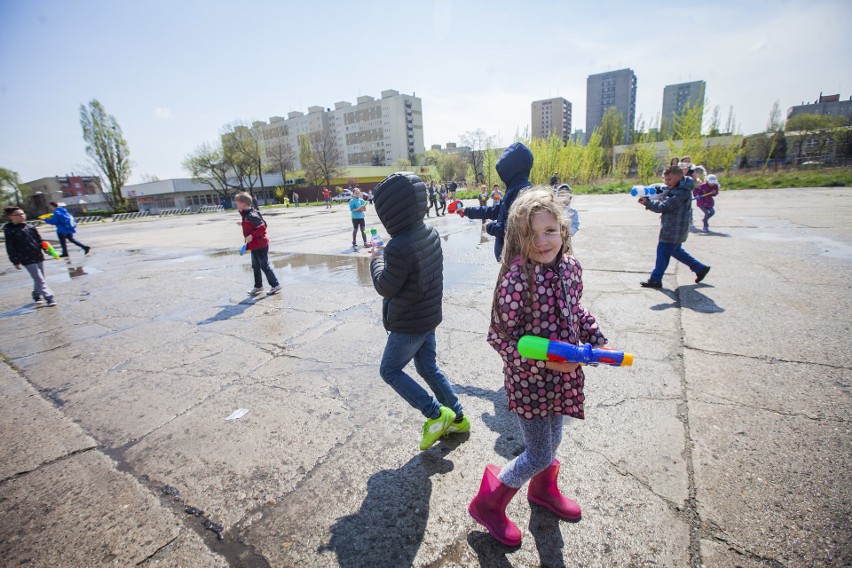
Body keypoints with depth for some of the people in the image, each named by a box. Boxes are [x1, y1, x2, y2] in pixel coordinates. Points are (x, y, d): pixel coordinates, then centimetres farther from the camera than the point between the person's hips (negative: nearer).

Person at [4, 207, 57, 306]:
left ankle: (36, 295, 33)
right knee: (39, 279, -9)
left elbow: (39, 240, 14)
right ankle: (49, 298, -9)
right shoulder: (9, 230, -6)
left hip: (39, 257, 5)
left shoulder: (31, 226, 5)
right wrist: (16, 261, -8)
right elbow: (10, 248, -5)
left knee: (39, 279, 15)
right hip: (27, 260, -5)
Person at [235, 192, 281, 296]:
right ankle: (258, 286, 28)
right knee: (255, 267, 17)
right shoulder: (246, 215, 10)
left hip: (260, 246, -10)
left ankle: (275, 285, 8)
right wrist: (243, 224, 14)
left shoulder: (252, 215, -21)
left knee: (264, 266, -2)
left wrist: (252, 236, -26)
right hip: (254, 246, 10)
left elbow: (262, 227, -25)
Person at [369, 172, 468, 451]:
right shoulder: (430, 232, -2)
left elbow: (385, 287, -17)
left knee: (390, 370, 13)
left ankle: (436, 413, 12)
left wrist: (377, 259, -2)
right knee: (428, 368, 22)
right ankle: (456, 419, 32)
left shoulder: (399, 247, -30)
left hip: (409, 324, -8)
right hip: (429, 316, 8)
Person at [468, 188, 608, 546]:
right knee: (539, 455, 7)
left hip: (562, 375, 7)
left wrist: (596, 340, 1)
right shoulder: (516, 279, -26)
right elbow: (499, 335, -21)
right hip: (528, 381, -7)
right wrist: (544, 360, -27)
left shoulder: (570, 266, -4)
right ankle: (488, 504, 31)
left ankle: (543, 490, 58)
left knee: (553, 440, 27)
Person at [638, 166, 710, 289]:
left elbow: (664, 207, -24)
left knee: (663, 253, -4)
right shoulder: (675, 189, 10)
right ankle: (700, 268, 33)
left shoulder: (681, 192, -21)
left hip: (674, 230, -10)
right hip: (674, 229, 10)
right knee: (676, 250, 23)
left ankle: (655, 279, 4)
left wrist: (647, 203, -18)